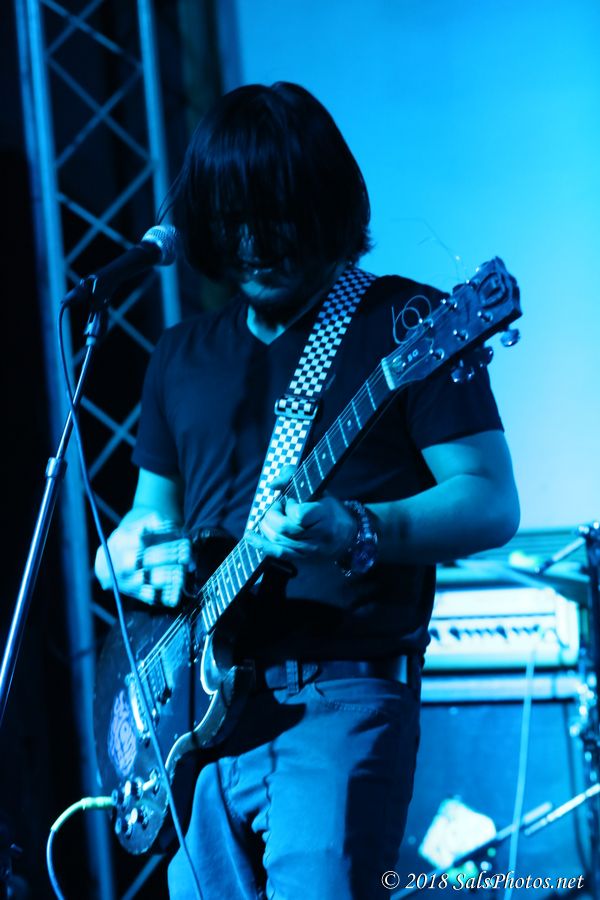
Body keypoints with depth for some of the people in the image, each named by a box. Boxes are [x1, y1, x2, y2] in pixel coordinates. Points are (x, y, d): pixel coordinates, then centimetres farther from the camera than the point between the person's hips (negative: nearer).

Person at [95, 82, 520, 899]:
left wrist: (357, 532, -24)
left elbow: (493, 502, -7)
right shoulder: (182, 357, 16)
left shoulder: (403, 325, -1)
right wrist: (136, 547, 0)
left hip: (339, 699, -6)